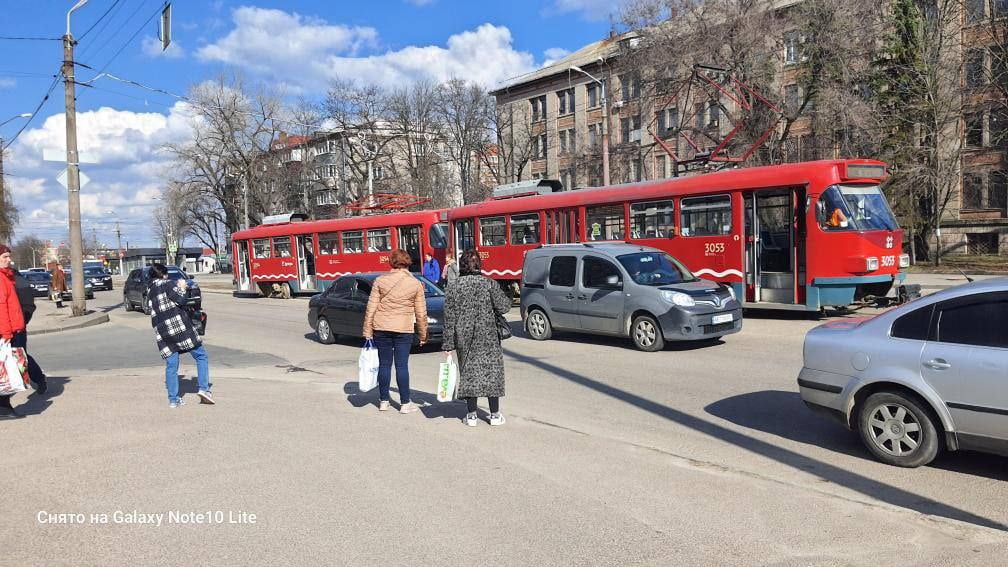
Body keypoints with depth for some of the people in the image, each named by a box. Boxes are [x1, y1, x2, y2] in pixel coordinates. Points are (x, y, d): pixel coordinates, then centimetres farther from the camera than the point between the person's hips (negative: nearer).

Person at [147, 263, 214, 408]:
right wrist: (181, 288, 7)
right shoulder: (168, 284, -1)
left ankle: (173, 399, 7)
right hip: (180, 326, -6)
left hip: (162, 333, 6)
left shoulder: (150, 292, 20)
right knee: (201, 356, 3)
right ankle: (204, 389, -7)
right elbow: (181, 300, -13)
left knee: (171, 366, 8)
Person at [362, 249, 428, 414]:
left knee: (384, 364, 10)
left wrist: (368, 332, 5)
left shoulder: (380, 281, 0)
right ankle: (405, 403, 7)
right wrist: (423, 335, 11)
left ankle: (383, 401, 18)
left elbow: (371, 309, -1)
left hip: (381, 328, 1)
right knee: (402, 365, 3)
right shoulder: (416, 284, -1)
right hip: (404, 329, -1)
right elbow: (421, 313, 1)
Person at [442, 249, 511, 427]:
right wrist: (507, 299, 16)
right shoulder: (489, 283, -5)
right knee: (491, 370, 6)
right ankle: (495, 415, 10)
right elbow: (503, 307, -7)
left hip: (464, 338, 2)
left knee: (468, 372, 9)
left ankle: (471, 415, 11)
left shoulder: (454, 288, 1)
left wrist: (448, 344, 4)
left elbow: (449, 318, 0)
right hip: (488, 336, -1)